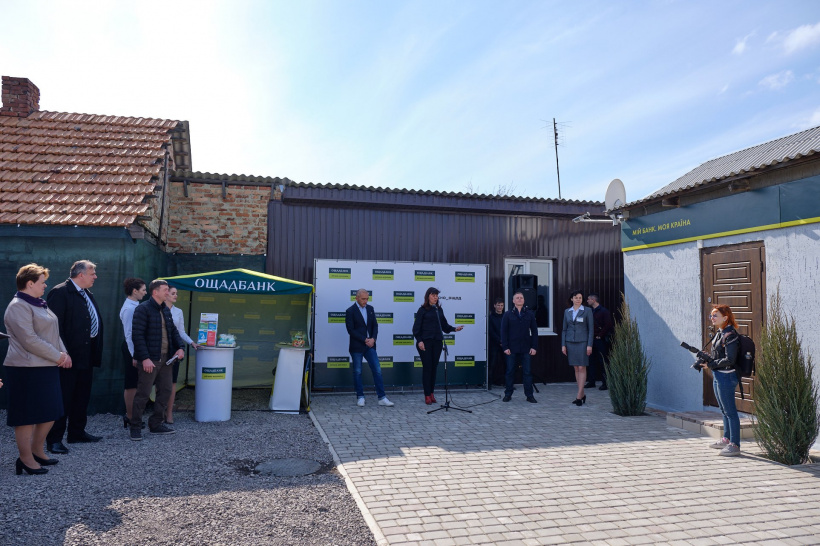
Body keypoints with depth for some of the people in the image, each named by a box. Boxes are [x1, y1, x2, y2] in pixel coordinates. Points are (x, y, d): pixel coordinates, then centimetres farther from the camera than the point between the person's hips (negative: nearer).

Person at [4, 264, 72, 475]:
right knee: (26, 415, 1)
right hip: (27, 370, -9)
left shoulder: (39, 304, 17)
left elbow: (53, 333, 19)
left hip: (48, 367, 9)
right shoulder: (18, 307, -13)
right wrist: (58, 357, -14)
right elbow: (30, 340, -20)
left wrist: (63, 353, 3)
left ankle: (37, 451, 27)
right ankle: (26, 459, 12)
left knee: (50, 412, 13)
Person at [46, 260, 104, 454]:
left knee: (82, 396, 17)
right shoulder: (60, 292, -12)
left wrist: (95, 352, 13)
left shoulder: (88, 294, 15)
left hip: (86, 356, 9)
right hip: (68, 356, -9)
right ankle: (55, 439, 7)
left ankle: (77, 432, 29)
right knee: (63, 398, -2)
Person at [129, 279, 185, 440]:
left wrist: (180, 347, 3)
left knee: (165, 391, 11)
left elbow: (173, 331, 20)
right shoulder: (143, 309, -10)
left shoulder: (166, 310, 14)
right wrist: (144, 358, -21)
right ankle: (135, 427, 13)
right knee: (143, 394, -1)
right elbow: (137, 335, -16)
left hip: (166, 359, 8)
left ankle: (156, 424, 23)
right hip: (149, 360, -8)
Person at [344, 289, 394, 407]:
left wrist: (373, 338, -7)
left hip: (370, 345, 4)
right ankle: (360, 397, 17)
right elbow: (350, 330, -11)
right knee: (357, 372, 4)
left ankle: (382, 398, 3)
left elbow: (375, 325, 10)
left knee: (377, 370, 0)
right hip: (357, 346, -4)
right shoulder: (350, 311, -6)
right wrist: (364, 340, -14)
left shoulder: (370, 309, 9)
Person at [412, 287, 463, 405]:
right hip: (425, 342, -4)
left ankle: (432, 393, 18)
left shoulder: (439, 310, 11)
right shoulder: (423, 310, -2)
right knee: (427, 368, -2)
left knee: (434, 368, 7)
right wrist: (419, 340, -13)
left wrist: (454, 329, -1)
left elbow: (444, 325, 14)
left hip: (437, 342, 4)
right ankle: (427, 395, 5)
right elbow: (416, 327, -4)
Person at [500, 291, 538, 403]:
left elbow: (534, 331, 7)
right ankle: (508, 394, 15)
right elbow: (504, 332, 2)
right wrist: (505, 347, -7)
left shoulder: (530, 314, 8)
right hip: (512, 349, -1)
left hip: (526, 349, 1)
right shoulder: (508, 314, 5)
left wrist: (534, 347, -2)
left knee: (527, 372, 3)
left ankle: (529, 395, 10)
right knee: (510, 372, 5)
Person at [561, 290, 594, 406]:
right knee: (576, 369, 7)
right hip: (570, 342, 4)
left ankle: (579, 396, -5)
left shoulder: (587, 310, 0)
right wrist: (563, 345, 6)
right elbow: (564, 329, 13)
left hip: (582, 342, -4)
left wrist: (589, 345, -9)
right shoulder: (567, 312, 10)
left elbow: (591, 328, -2)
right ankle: (582, 394, 15)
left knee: (582, 368, -6)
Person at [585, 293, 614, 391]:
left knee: (603, 362, -3)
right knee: (592, 361, 9)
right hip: (592, 340, 7)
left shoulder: (604, 311, -7)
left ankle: (605, 383, 3)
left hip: (601, 340, -7)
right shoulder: (591, 311, 14)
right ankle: (591, 382, 15)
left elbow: (608, 325, -13)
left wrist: (600, 335, -13)